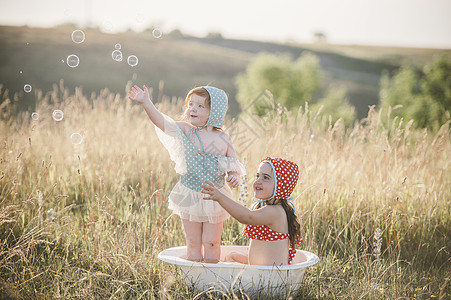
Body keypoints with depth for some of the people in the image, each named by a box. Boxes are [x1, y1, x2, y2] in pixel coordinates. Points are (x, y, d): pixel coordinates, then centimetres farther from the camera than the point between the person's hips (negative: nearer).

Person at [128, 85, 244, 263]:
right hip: (189, 198, 1)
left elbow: (234, 166, 5)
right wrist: (146, 103, -32)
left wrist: (234, 177, -16)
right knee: (193, 242, 10)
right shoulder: (185, 131, -6)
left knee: (211, 242, 8)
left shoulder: (223, 139, -4)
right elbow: (162, 121, -19)